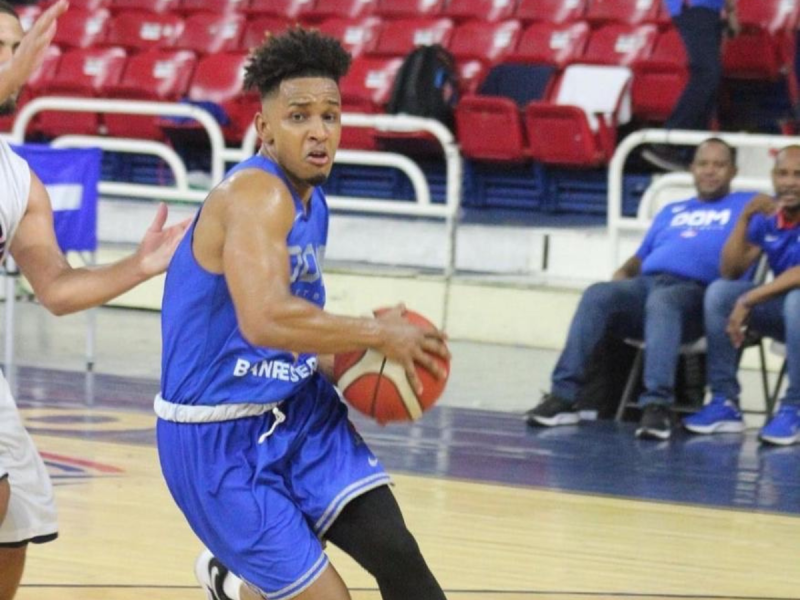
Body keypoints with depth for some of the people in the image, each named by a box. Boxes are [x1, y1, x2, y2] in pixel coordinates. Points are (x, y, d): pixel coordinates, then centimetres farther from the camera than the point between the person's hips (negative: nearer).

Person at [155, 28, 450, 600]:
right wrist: (377, 333, -25)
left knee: (395, 552, -10)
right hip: (220, 437, -8)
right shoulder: (256, 194, -21)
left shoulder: (312, 202, 8)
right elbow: (264, 320, -36)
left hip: (299, 410, 8)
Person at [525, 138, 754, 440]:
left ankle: (657, 405, -53)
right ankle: (562, 396, -35)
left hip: (694, 290, -4)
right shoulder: (671, 212, 35)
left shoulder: (746, 204, 23)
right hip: (646, 282, 4)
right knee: (596, 295, -28)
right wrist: (622, 274, 10)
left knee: (661, 302, -40)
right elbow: (641, 257, 32)